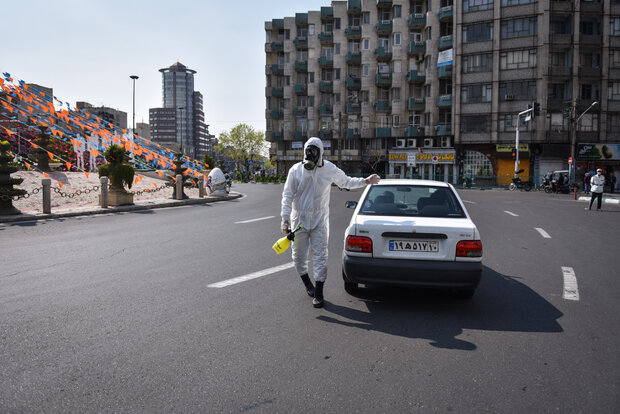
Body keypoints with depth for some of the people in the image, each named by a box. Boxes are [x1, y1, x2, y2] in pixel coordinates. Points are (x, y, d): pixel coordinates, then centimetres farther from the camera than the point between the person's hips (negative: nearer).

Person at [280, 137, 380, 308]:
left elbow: (345, 181, 17)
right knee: (299, 255, 9)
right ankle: (307, 284, 35)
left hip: (319, 220, -1)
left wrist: (365, 181, 6)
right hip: (299, 220, 1)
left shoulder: (329, 169, 0)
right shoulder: (296, 170, -3)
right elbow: (287, 195, -2)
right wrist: (285, 219, -9)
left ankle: (318, 293, 6)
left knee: (320, 256, -5)